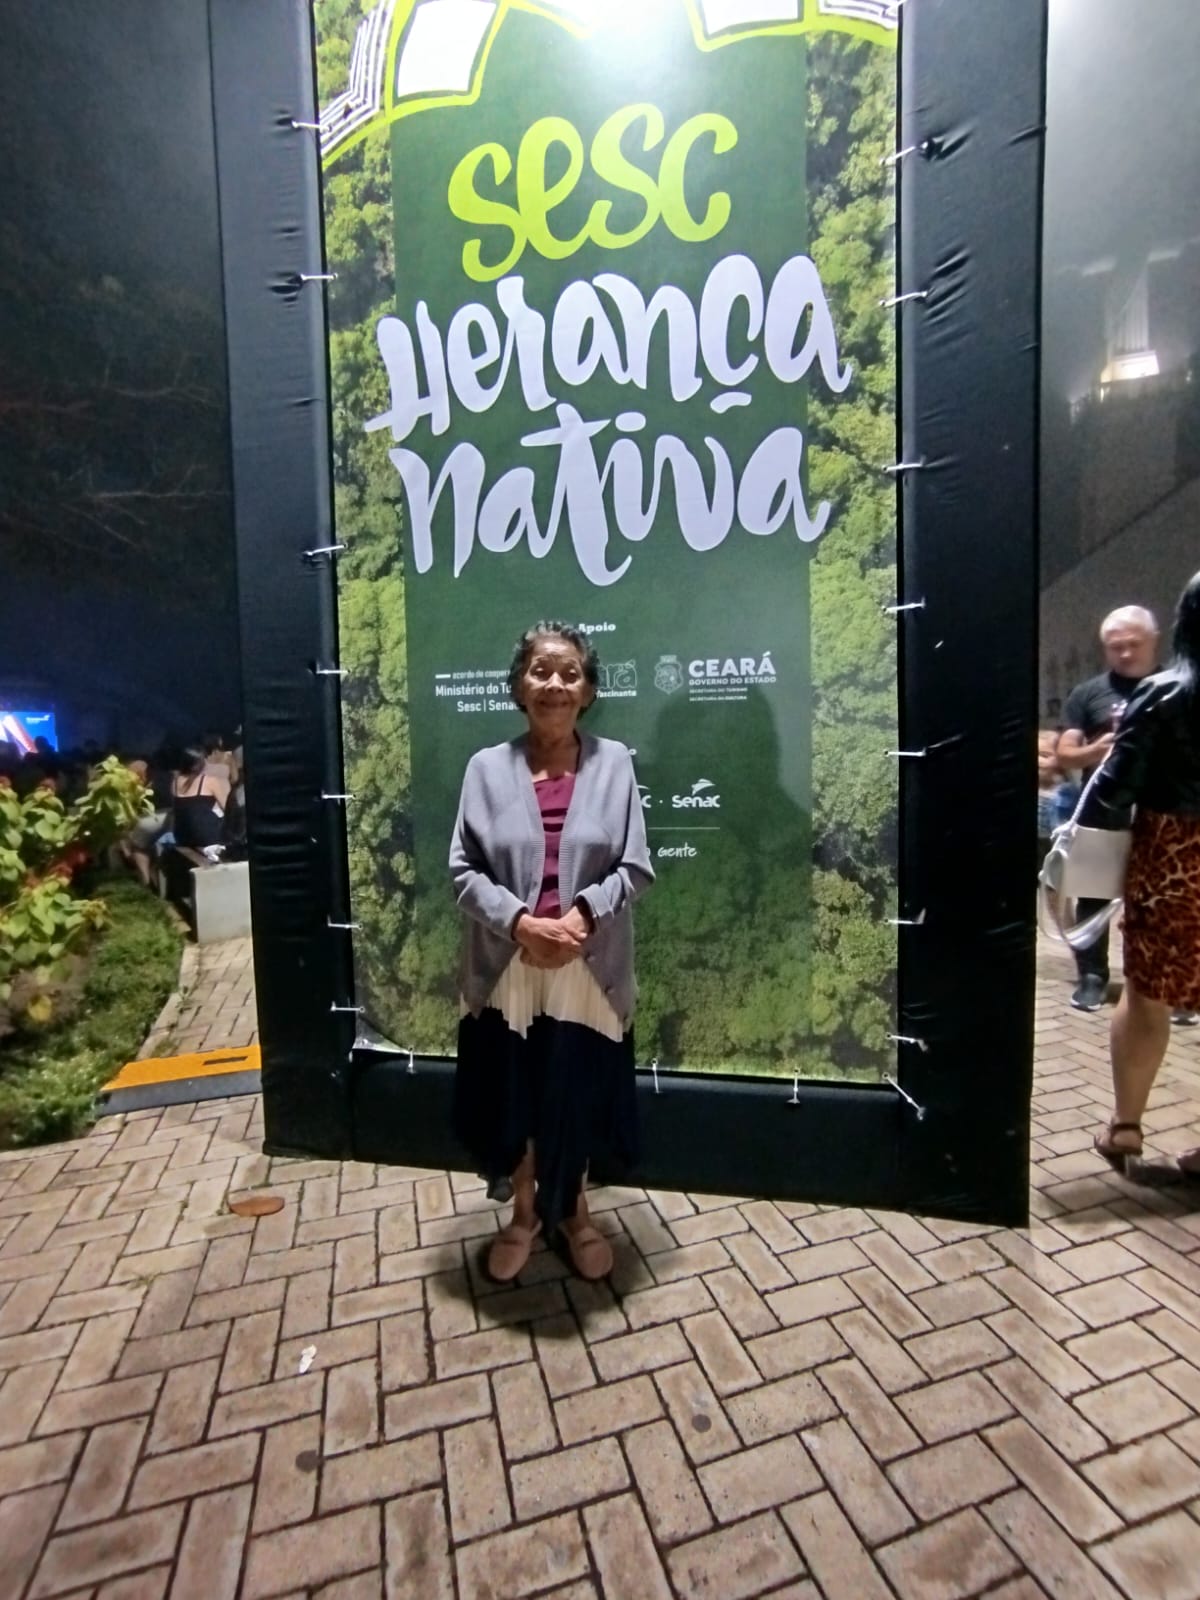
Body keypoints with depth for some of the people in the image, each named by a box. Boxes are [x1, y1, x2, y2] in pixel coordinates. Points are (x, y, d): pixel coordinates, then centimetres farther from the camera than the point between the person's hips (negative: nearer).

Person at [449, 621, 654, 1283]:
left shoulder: (613, 762, -3)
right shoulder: (487, 767, -3)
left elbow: (635, 867, -4)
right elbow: (463, 869, -4)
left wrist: (581, 912, -19)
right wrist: (520, 922, -18)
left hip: (590, 967, 0)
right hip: (506, 966, 1)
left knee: (581, 1098, 15)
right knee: (510, 1098, 15)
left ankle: (574, 1212, 43)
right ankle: (524, 1212, 42)